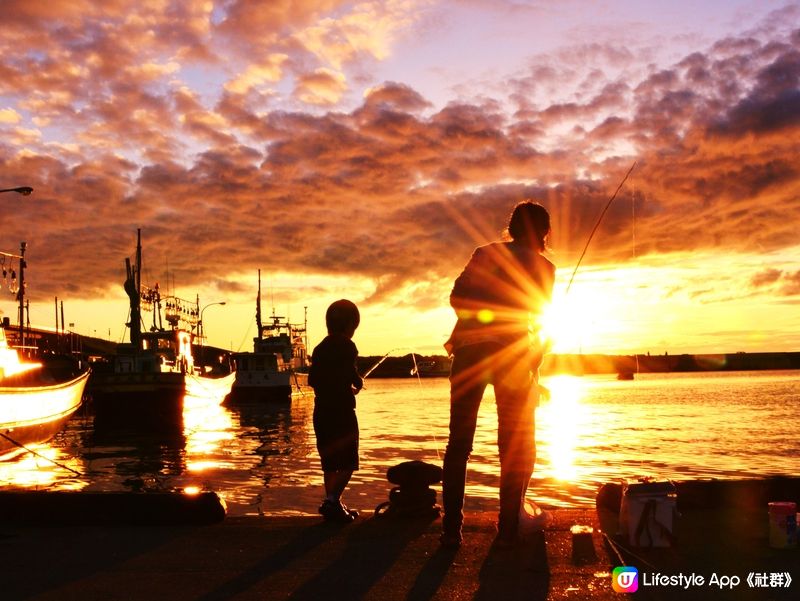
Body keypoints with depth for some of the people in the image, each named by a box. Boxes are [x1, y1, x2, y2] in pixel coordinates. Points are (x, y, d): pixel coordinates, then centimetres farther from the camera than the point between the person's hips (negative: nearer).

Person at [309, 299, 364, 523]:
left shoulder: (320, 348, 13)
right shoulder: (346, 346, -8)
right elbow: (351, 373, -20)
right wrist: (358, 383, 3)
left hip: (321, 411, 7)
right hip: (341, 411, -7)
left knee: (330, 462, 14)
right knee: (348, 462, -3)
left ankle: (333, 505, 20)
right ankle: (332, 502, -17)